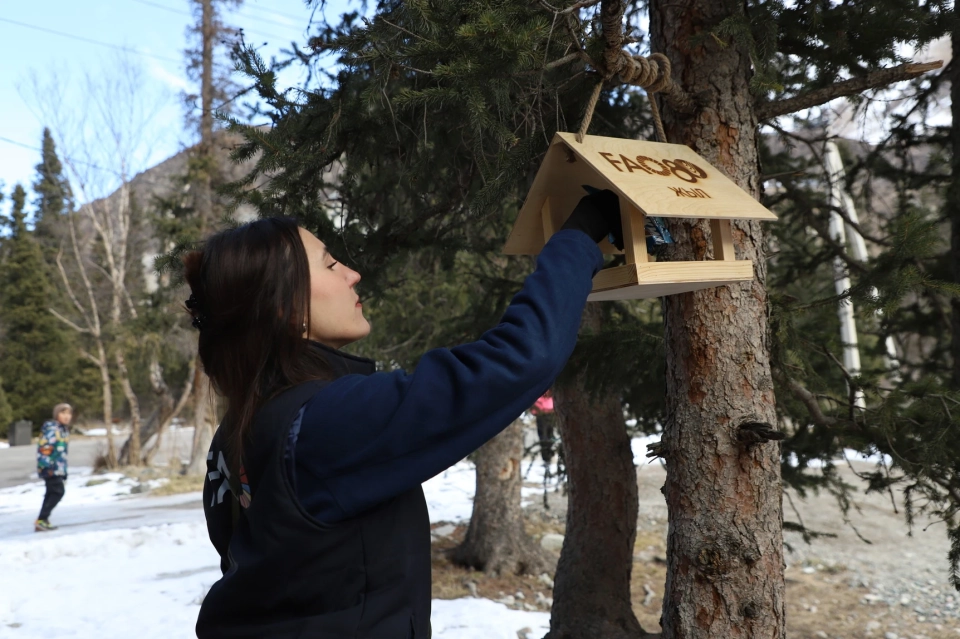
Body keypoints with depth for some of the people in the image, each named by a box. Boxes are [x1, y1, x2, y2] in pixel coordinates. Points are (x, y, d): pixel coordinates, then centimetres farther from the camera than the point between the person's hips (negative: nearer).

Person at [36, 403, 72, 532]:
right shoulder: (51, 428, -13)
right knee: (58, 492, -15)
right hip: (50, 468, -10)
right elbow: (44, 448, -20)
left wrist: (64, 469, 23)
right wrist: (46, 466, -26)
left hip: (58, 468, 10)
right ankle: (41, 520, -12)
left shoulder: (64, 429, 16)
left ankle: (43, 520, 19)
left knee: (52, 493, 12)